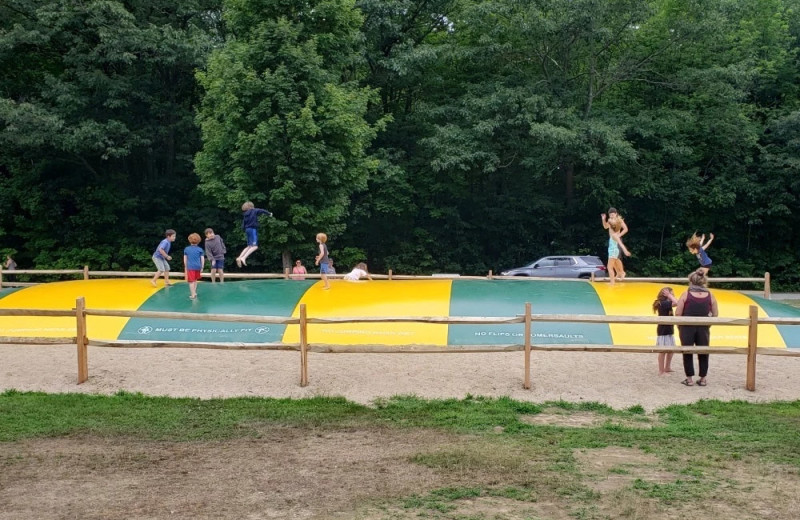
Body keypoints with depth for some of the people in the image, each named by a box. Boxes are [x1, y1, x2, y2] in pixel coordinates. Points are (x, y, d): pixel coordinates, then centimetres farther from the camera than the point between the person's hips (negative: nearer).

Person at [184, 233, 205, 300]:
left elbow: (185, 259, 7)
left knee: (191, 281, -3)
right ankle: (194, 292, 30)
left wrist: (185, 267, 19)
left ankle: (193, 295, -8)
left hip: (190, 267, -2)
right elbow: (202, 259, -1)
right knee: (195, 280, 22)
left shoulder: (186, 249, 2)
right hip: (198, 267, 2)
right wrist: (202, 267, 9)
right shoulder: (200, 250, 0)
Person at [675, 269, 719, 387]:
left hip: (687, 327, -2)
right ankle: (702, 379, 17)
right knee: (703, 353, 13)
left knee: (687, 353, 8)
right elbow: (715, 314, 2)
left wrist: (679, 326, 5)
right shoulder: (710, 296, -1)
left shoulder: (686, 295, -7)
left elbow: (678, 313, -9)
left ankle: (689, 379, 10)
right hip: (704, 328, 2)